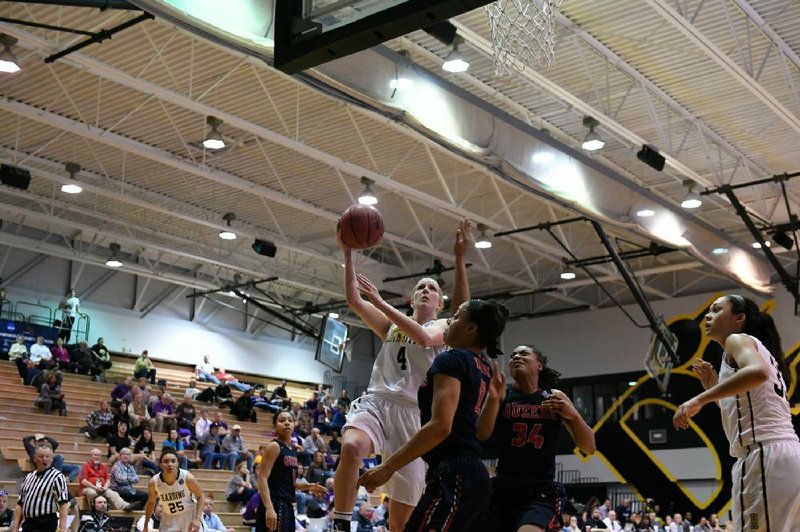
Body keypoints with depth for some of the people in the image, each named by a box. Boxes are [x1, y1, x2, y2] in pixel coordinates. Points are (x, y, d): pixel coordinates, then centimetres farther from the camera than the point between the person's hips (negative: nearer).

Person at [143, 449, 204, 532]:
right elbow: (151, 502, 2)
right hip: (169, 519, 1)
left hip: (188, 516, -1)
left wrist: (197, 519, -18)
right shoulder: (154, 482, -17)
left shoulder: (187, 478, -22)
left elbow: (200, 496, -8)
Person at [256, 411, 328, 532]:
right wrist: (269, 508, -27)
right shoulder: (274, 446, -8)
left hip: (287, 506, 9)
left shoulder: (292, 449, 16)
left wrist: (308, 487, 12)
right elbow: (262, 479, -16)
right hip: (274, 505, -9)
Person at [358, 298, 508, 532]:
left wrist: (388, 467, -19)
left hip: (453, 475, -10)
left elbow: (440, 426, -20)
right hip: (469, 473, 10)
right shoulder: (482, 365, 15)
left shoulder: (450, 361, -9)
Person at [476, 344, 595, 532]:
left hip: (542, 493, -2)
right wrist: (493, 398, -30)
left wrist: (573, 415, -15)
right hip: (503, 489, 2)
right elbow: (482, 434, -14)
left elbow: (589, 448, 4)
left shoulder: (556, 398, 5)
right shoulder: (503, 394, 3)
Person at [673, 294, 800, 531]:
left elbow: (757, 372, -23)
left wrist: (700, 399, -24)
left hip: (765, 455, -10)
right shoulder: (760, 350, 29)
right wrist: (713, 385, 24)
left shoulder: (738, 340, 2)